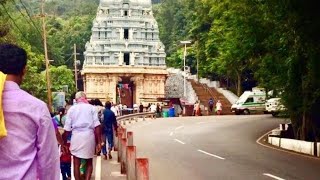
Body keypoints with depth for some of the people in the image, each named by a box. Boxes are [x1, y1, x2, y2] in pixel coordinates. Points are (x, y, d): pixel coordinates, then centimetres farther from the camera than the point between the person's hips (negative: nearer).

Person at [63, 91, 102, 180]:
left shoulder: (71, 109, 8)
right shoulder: (91, 108, 5)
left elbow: (67, 128, 5)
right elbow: (96, 126, -3)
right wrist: (99, 142, -1)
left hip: (76, 136, 0)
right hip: (89, 136, 0)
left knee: (76, 163, 8)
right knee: (89, 162, 14)